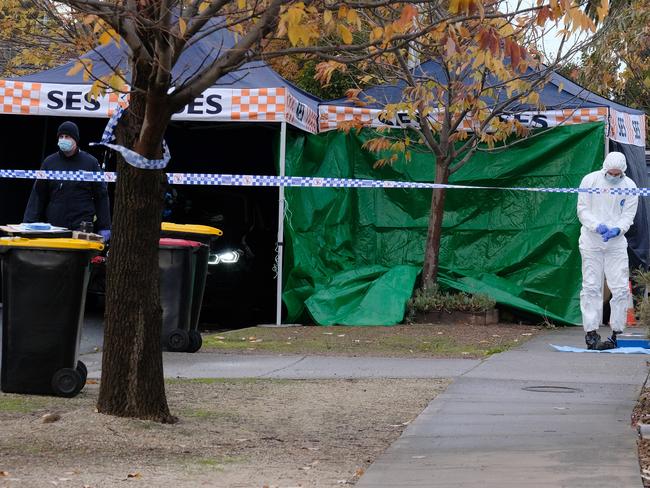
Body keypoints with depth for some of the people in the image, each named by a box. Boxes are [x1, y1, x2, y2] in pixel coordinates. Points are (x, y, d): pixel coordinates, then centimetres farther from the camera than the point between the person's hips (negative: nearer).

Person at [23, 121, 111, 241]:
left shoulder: (91, 163, 5)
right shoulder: (49, 162, 10)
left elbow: (101, 196, 7)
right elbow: (38, 194, 11)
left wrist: (104, 227, 3)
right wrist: (29, 223, 2)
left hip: (82, 228, -2)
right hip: (53, 227, 2)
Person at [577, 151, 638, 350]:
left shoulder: (629, 186, 1)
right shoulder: (590, 181, -3)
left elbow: (628, 215, -1)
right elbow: (582, 210, -3)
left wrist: (616, 229, -21)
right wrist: (597, 226, -20)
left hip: (616, 243, 1)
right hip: (591, 242, -1)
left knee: (621, 288, -4)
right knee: (591, 286, -3)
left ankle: (616, 333, 4)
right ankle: (591, 332, 0)